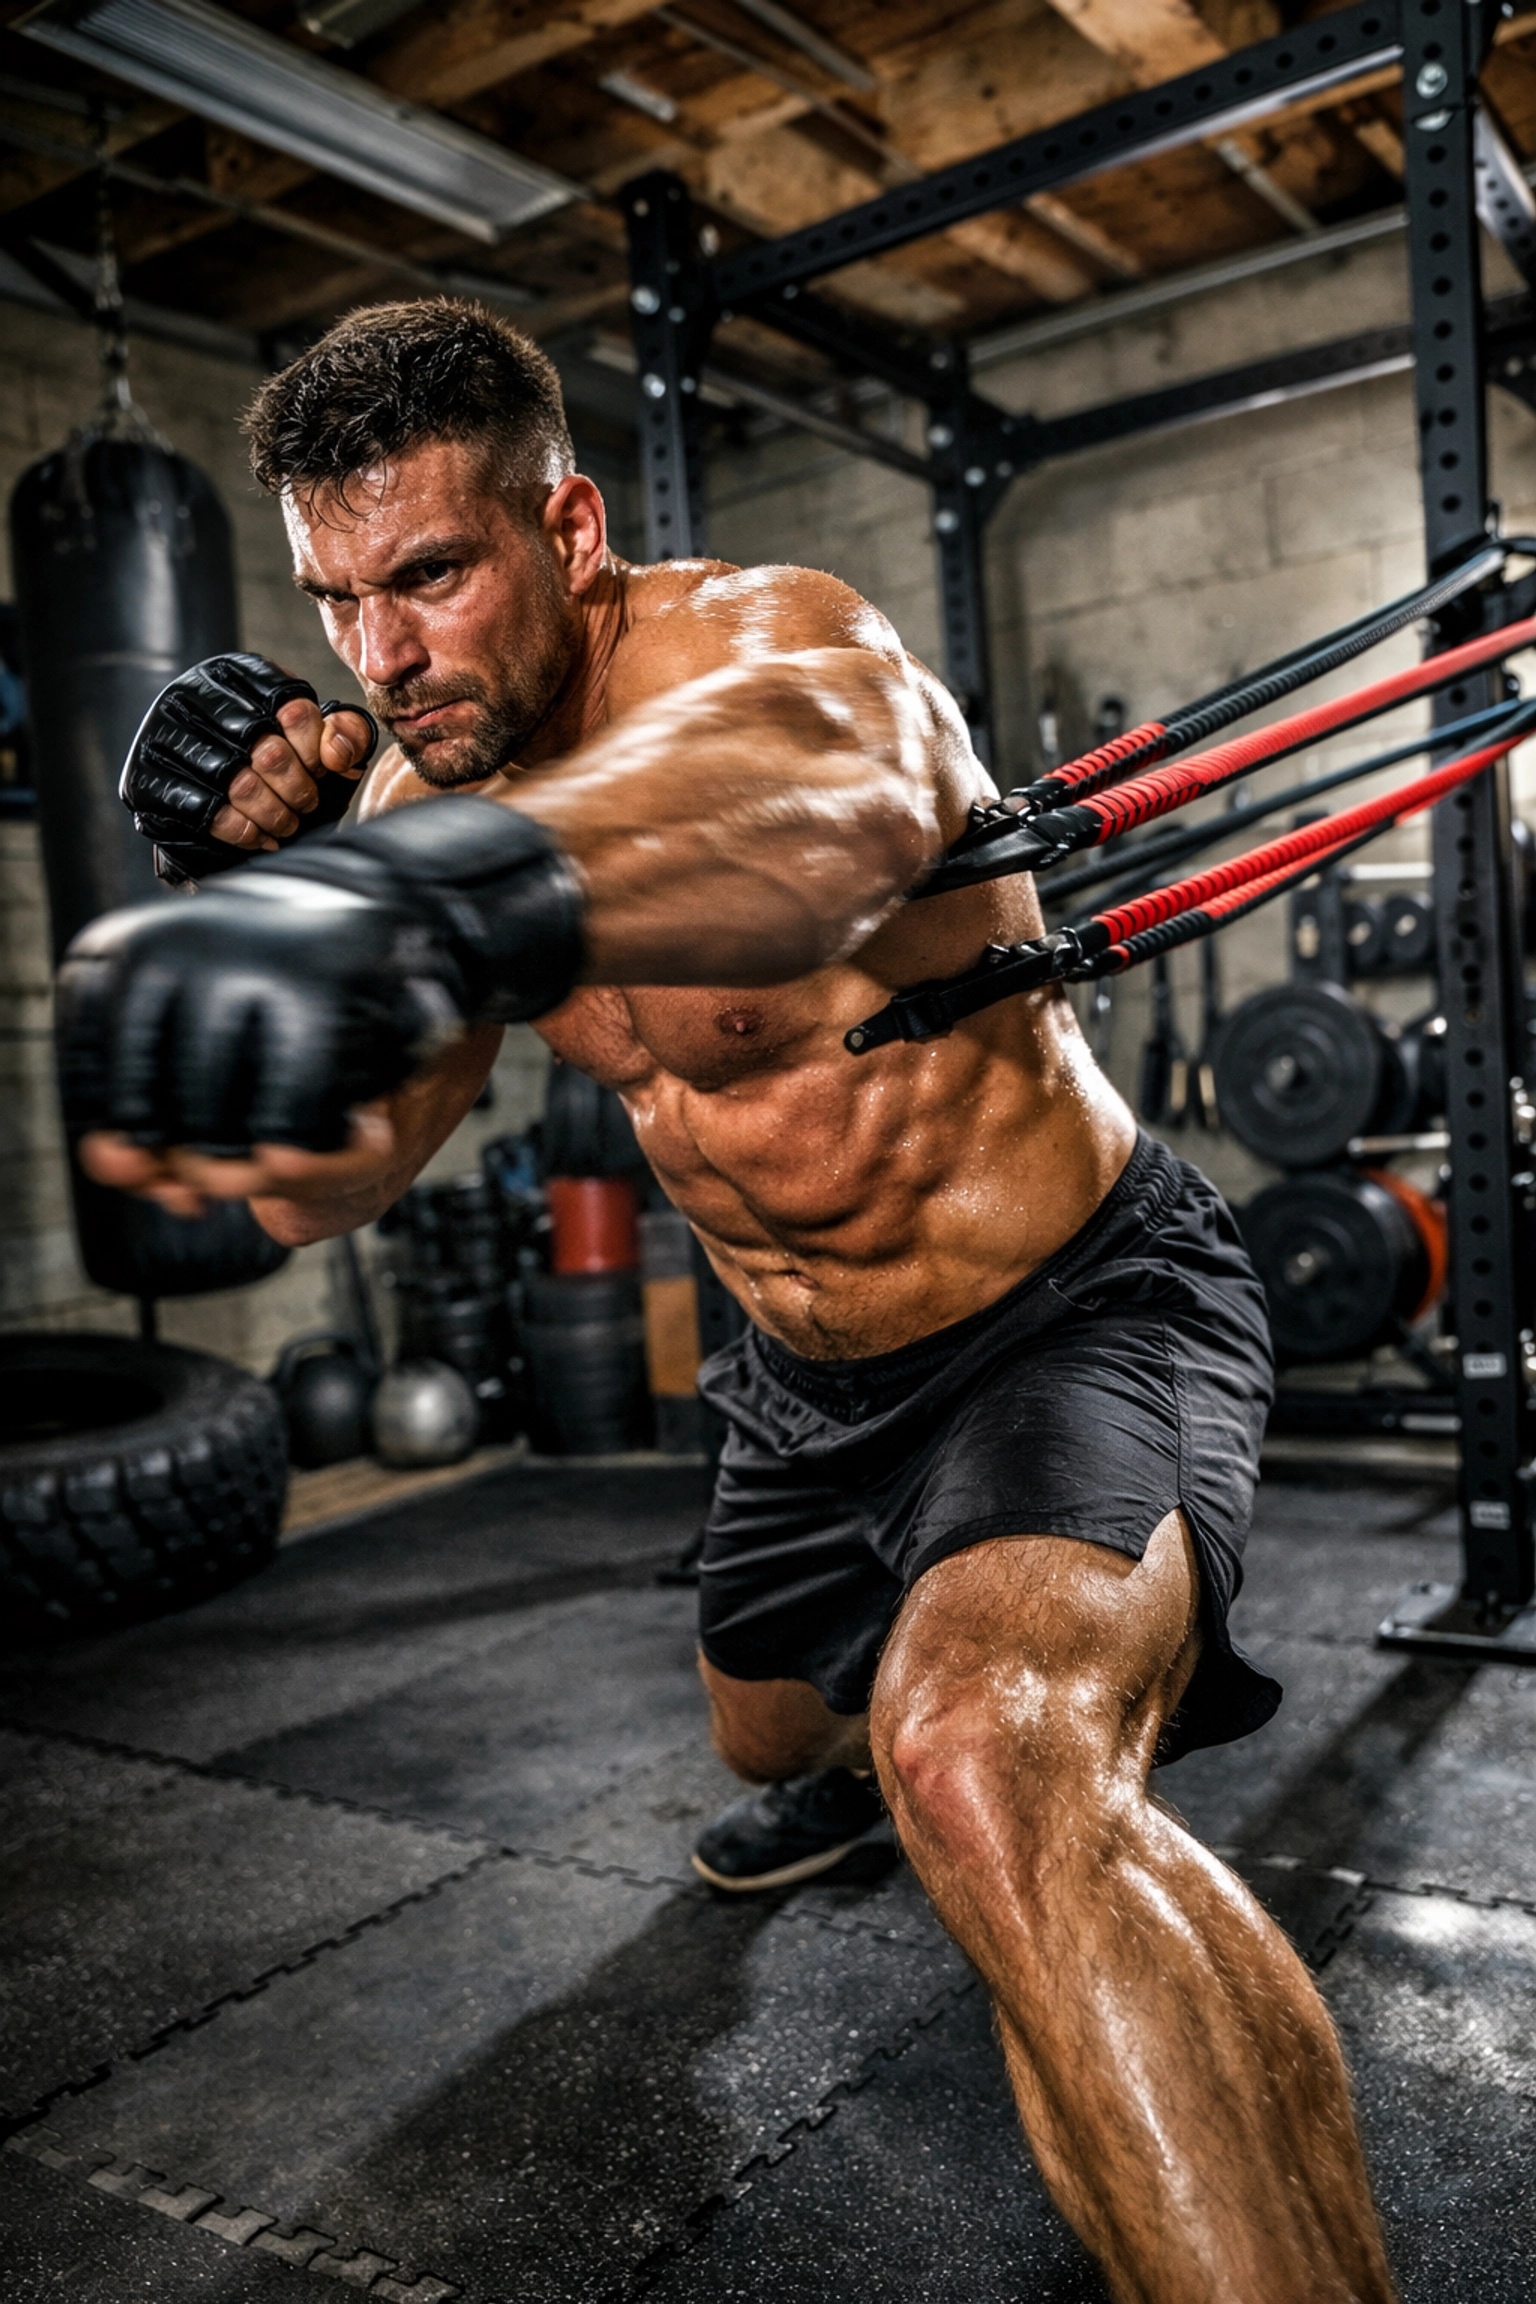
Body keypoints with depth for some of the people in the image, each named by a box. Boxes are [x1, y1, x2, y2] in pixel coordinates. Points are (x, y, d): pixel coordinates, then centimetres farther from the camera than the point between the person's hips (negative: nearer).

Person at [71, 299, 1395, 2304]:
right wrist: (251, 875, -24)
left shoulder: (771, 634, -25)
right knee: (771, 1732, 31)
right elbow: (324, 1186, -8)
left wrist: (449, 887, -73)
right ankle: (847, 1765, 68)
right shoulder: (420, 777, -3)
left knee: (995, 1776, -37)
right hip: (815, 1373, 8)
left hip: (1078, 1308, -7)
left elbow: (814, 794, -53)